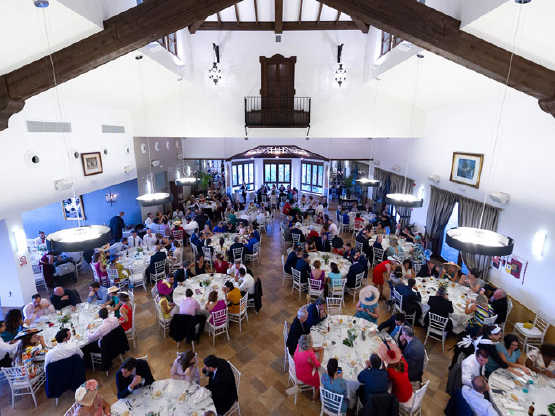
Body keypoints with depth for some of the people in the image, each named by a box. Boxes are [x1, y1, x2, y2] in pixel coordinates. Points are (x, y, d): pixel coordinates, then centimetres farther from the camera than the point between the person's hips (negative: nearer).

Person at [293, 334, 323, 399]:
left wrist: (316, 349, -9)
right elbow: (318, 365, -20)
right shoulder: (310, 355, -39)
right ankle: (315, 395, 36)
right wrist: (321, 353, -10)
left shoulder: (299, 346, -19)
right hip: (303, 376, -6)